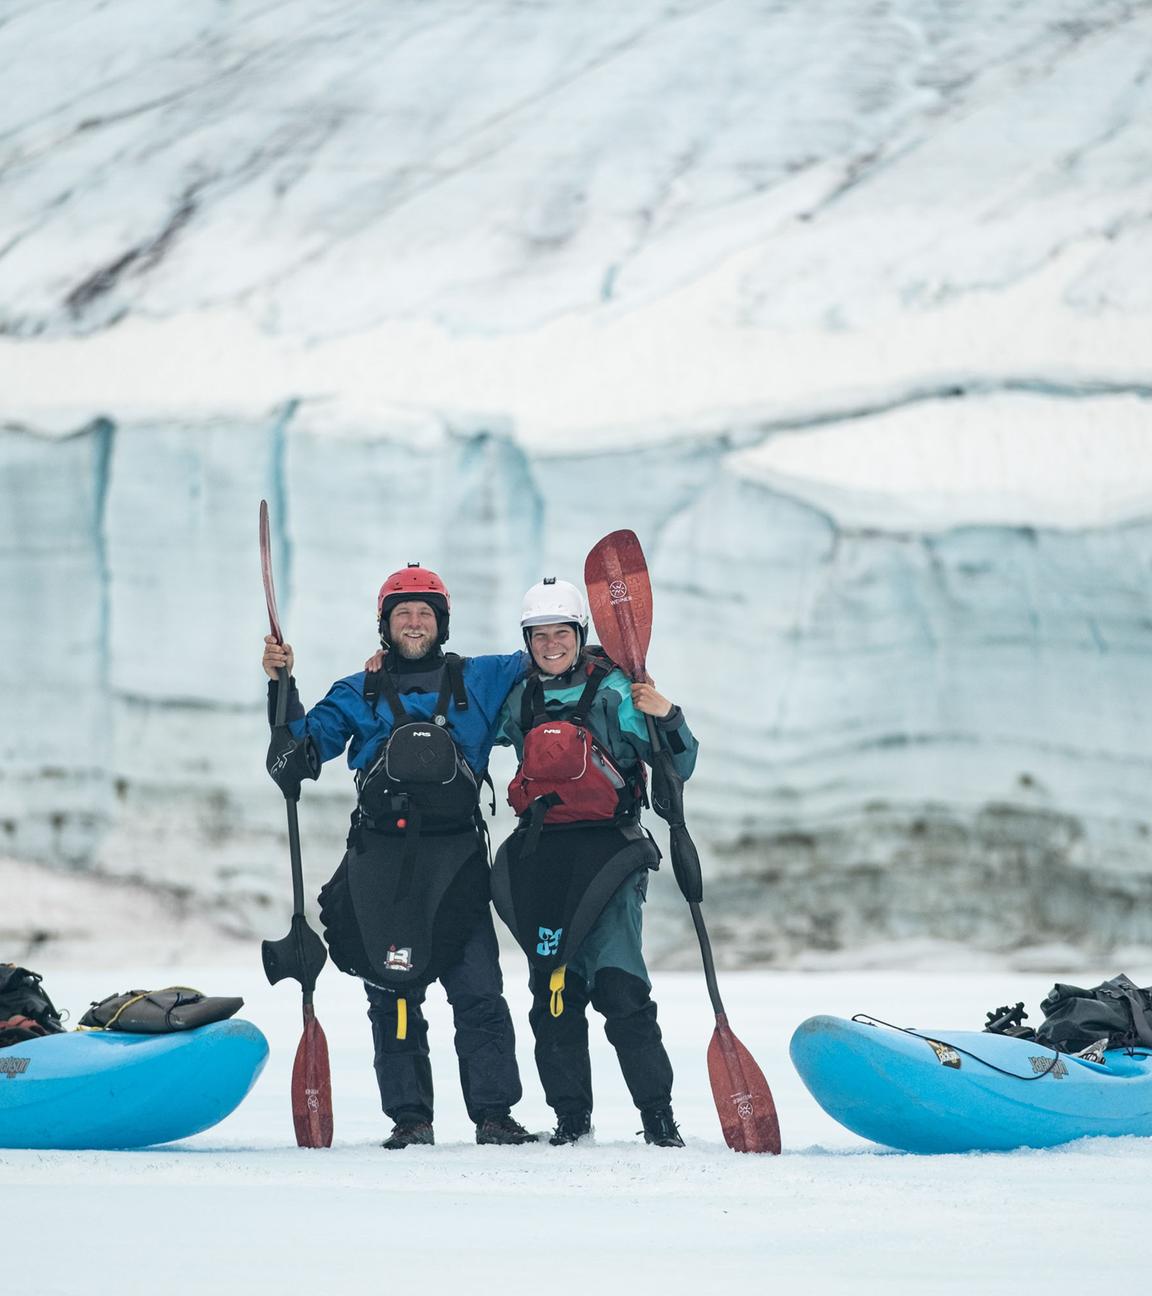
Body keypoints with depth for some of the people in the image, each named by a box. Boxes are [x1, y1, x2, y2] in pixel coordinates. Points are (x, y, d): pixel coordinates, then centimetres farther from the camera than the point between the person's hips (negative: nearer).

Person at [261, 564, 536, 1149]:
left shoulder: (478, 681, 15)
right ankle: (409, 1116, 4)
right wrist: (282, 685, -2)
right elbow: (302, 747, 8)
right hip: (380, 857, 1)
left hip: (456, 858, -1)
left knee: (478, 990, -8)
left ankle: (493, 1112, -4)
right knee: (392, 990, -1)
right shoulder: (357, 694, 17)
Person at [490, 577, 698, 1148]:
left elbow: (676, 768, -3)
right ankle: (570, 1112, 13)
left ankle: (657, 1112, -10)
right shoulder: (519, 700, 12)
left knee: (619, 984, -14)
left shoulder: (613, 692, -1)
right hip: (539, 857, 5)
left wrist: (666, 717, -23)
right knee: (553, 990, 4)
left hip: (606, 850, -5)